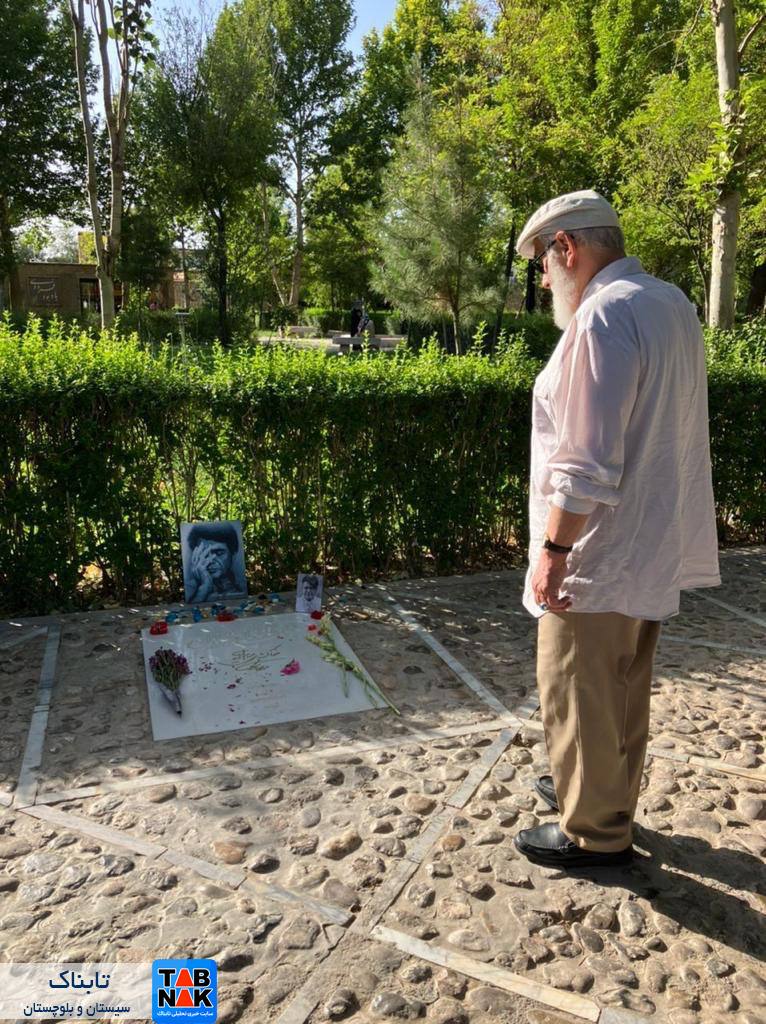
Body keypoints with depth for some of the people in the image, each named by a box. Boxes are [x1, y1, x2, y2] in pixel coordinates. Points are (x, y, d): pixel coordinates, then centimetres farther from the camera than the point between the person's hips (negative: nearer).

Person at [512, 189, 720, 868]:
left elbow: (586, 463, -26)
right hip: (654, 547, 10)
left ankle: (594, 833, 22)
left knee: (578, 695, 6)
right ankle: (609, 795, 39)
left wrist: (553, 548, -18)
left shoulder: (603, 316, -20)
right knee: (624, 688, 22)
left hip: (601, 556, -10)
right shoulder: (674, 304, 11)